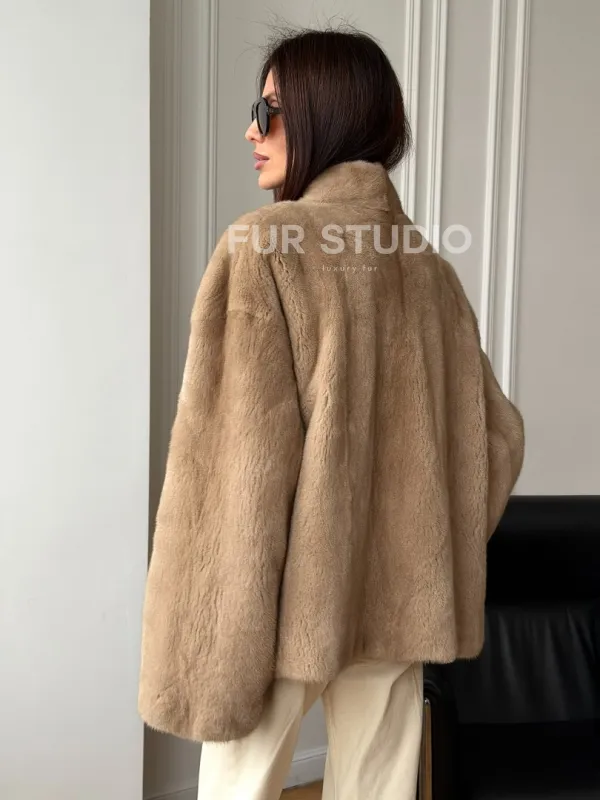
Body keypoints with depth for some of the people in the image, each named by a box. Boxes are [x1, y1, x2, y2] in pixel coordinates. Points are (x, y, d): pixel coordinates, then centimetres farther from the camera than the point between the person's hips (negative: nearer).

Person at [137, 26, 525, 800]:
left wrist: (208, 645, -13)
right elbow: (497, 435, 8)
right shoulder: (430, 271, 5)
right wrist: (429, 552, 16)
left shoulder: (261, 249, -11)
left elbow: (236, 456, -18)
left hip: (288, 596, -5)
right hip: (398, 598, 5)